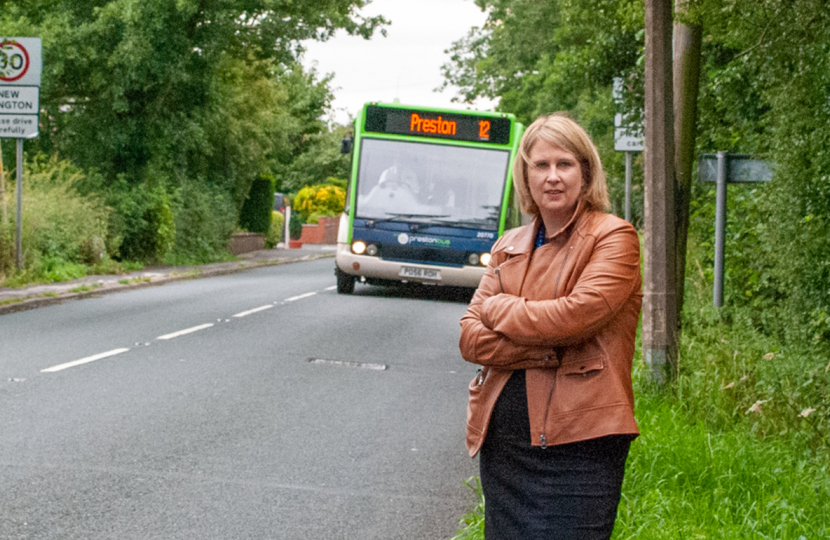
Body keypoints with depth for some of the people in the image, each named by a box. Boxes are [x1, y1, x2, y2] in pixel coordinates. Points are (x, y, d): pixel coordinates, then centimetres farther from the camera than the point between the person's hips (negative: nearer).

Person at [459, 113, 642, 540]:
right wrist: (549, 350, -11)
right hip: (503, 437, 6)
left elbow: (575, 315, -17)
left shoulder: (614, 238, -3)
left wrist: (497, 309, -1)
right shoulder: (509, 247, 14)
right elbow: (471, 339, 5)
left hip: (578, 444, -6)